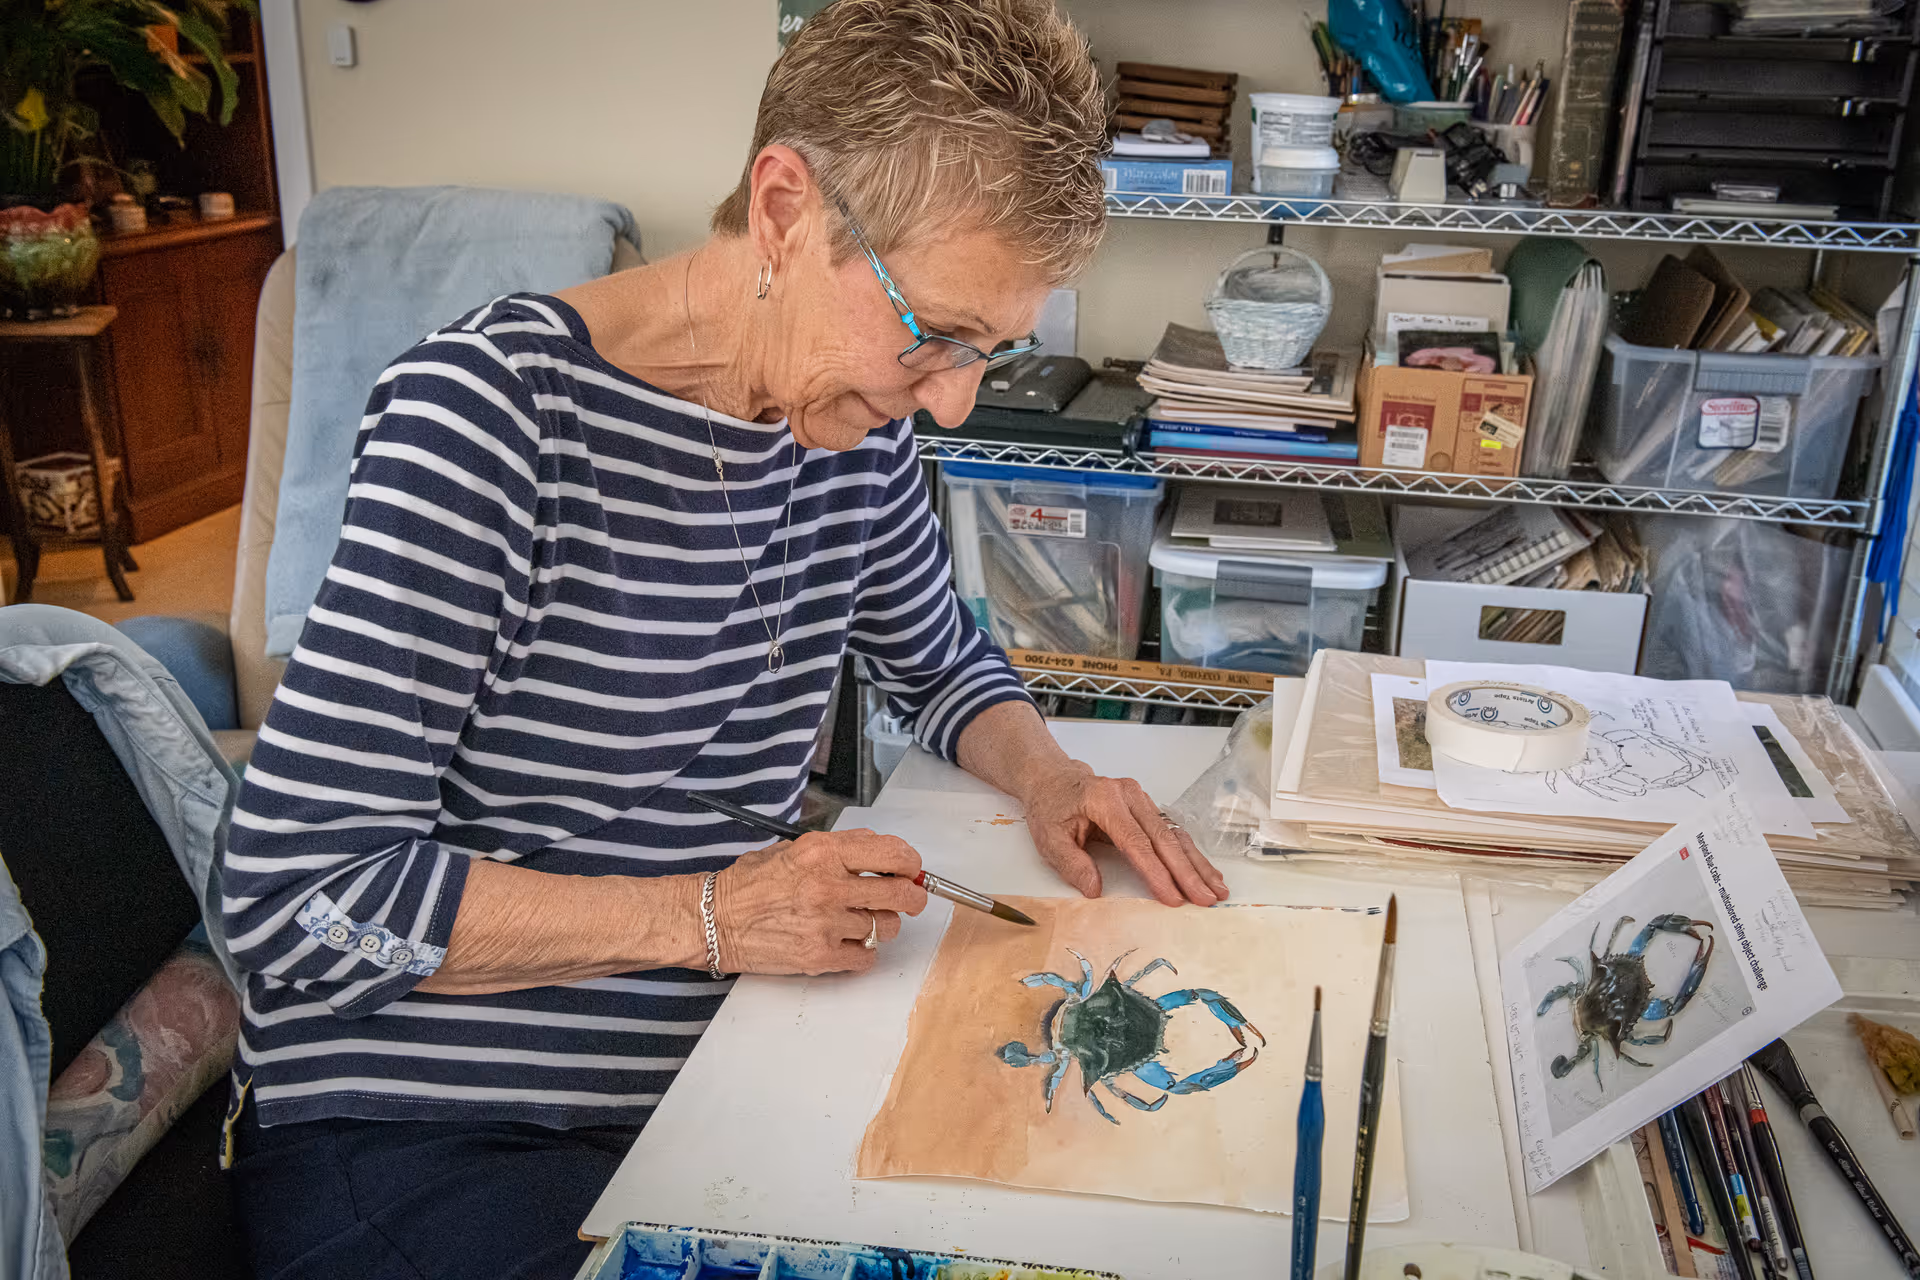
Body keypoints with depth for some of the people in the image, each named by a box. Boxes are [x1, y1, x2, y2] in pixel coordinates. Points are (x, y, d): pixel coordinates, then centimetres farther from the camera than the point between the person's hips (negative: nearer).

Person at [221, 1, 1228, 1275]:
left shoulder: (859, 425, 0)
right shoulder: (490, 410, -20)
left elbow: (943, 660, 20)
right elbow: (299, 901, -21)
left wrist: (1043, 773, -1)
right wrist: (706, 916, -24)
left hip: (706, 1078, 7)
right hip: (421, 1139, -6)